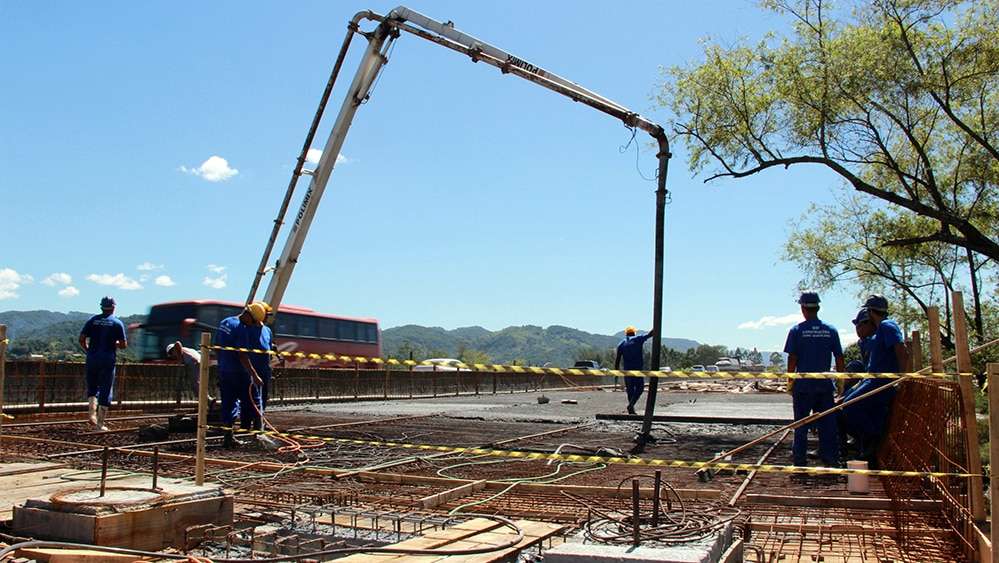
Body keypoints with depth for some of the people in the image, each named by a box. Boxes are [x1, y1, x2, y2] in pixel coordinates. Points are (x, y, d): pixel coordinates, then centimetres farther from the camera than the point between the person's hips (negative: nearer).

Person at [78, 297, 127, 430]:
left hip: (92, 358, 2)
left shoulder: (92, 320, 6)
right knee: (106, 391, 3)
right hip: (108, 360, -2)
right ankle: (100, 423, 3)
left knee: (92, 387, 18)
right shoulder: (117, 323, 0)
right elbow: (124, 345, -3)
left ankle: (92, 413, -2)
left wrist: (88, 351, 16)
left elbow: (81, 340, 1)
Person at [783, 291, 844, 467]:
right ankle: (831, 458, 12)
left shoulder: (797, 330, -5)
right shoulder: (831, 330, 2)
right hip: (825, 385, 2)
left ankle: (800, 460, 9)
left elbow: (792, 359, -6)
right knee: (827, 423, 9)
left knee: (801, 424, 5)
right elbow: (839, 358, 4)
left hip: (803, 385, -2)